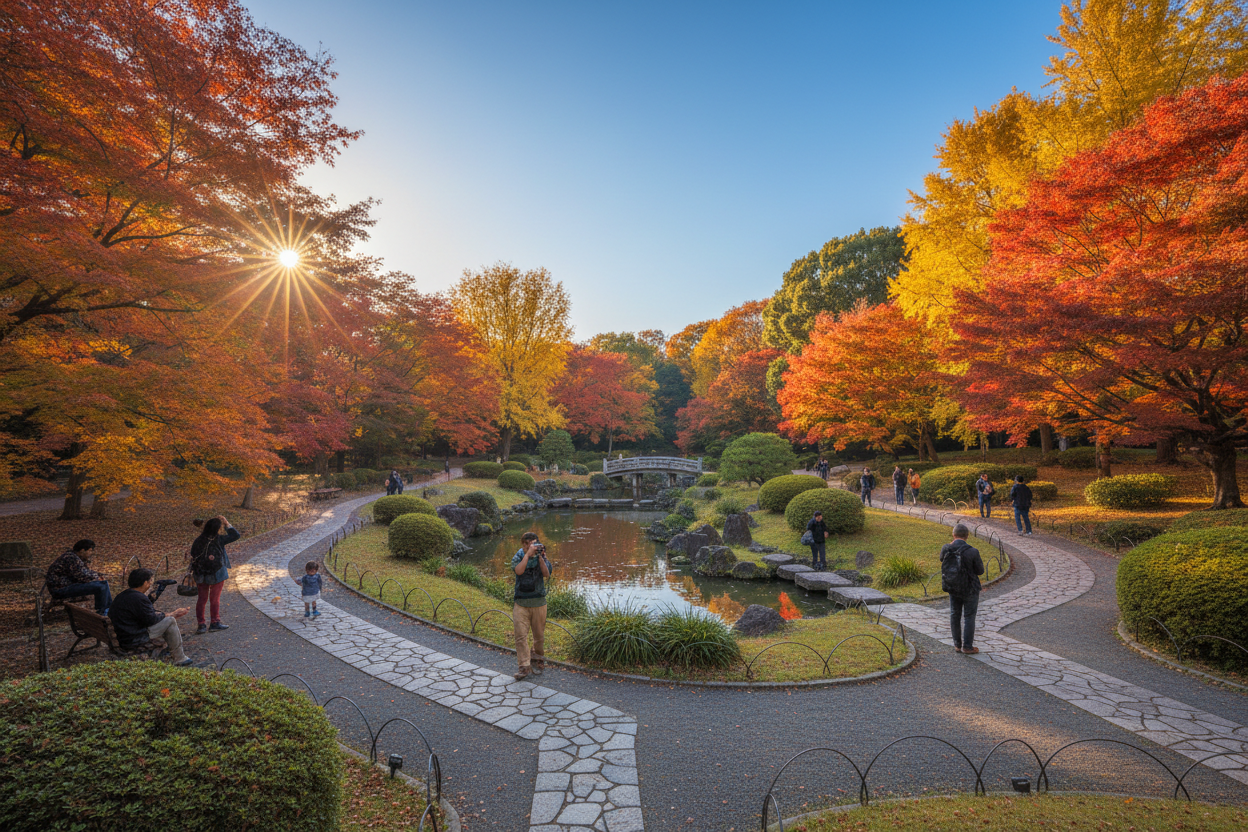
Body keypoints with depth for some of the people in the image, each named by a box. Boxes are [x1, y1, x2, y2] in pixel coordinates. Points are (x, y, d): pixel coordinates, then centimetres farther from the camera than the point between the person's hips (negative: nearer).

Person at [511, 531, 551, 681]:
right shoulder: (517, 557, 1)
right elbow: (519, 570, -20)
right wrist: (528, 554, -22)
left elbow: (546, 574, -11)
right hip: (521, 603, -1)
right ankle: (524, 667, 2)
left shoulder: (541, 557, 4)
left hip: (538, 602, 1)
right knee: (521, 635, -5)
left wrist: (540, 557, -19)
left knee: (539, 634, 10)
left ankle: (539, 660, 32)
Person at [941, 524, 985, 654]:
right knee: (969, 617, 8)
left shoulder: (946, 549, -10)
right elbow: (980, 571, -10)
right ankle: (967, 646, 14)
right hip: (970, 589, -4)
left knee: (955, 616, 15)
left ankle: (957, 644, 24)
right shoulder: (972, 551, -21)